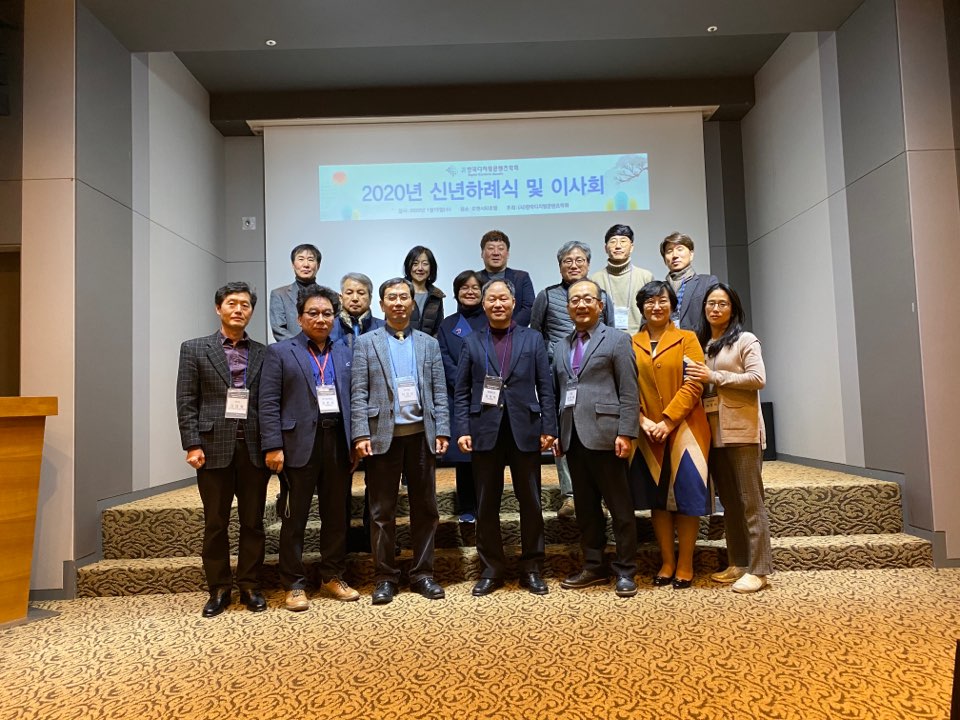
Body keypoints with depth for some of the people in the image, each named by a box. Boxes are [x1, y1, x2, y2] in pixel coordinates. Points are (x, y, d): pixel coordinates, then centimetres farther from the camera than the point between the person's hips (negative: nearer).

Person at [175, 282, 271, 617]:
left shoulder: (263, 354, 8)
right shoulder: (194, 349, 6)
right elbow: (186, 402, 1)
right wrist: (192, 445, -7)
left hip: (253, 449, 1)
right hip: (214, 448, -1)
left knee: (253, 522, 8)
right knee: (215, 524, 8)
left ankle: (250, 586, 20)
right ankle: (219, 589, 20)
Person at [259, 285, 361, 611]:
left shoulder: (345, 353, 13)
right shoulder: (280, 352, 2)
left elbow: (352, 399, 11)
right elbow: (269, 403, -5)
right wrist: (273, 446, -12)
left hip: (338, 443, 4)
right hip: (299, 444, -3)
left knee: (336, 515, 11)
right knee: (294, 518, 5)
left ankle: (333, 577, 26)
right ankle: (294, 585, 17)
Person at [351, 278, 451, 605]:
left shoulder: (429, 343, 12)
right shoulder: (365, 342, 6)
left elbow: (439, 392, 8)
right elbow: (358, 393, -1)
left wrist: (442, 431, -2)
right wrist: (361, 434, -10)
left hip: (421, 434, 2)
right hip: (383, 436, -2)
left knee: (425, 507, 8)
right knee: (382, 511, 5)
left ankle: (422, 573, 20)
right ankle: (385, 577, 17)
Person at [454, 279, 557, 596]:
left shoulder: (532, 339, 7)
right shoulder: (471, 342, 8)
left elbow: (545, 387, 4)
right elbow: (461, 392, 5)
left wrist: (548, 428, -3)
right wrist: (463, 430, -4)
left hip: (525, 430, 0)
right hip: (485, 432, 0)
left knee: (530, 502, 7)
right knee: (486, 504, 7)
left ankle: (531, 568, 21)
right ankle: (492, 568, 21)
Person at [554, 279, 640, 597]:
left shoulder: (617, 340, 1)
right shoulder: (561, 347, 17)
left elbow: (629, 393, -5)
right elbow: (559, 394, 16)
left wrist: (626, 433, -13)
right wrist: (556, 432, 9)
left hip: (604, 435, -5)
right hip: (573, 437, 5)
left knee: (620, 507, 2)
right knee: (585, 506, 12)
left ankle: (625, 571, 13)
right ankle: (593, 566, 23)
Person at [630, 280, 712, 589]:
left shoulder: (687, 339, 2)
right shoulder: (631, 344, 7)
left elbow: (693, 384, -7)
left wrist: (667, 421, -15)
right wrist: (643, 421, -12)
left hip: (683, 430, -2)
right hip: (648, 434, 2)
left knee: (686, 497, 3)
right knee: (657, 499, 8)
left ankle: (685, 564, 15)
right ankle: (667, 562, 20)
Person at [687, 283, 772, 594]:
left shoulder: (745, 340, -1)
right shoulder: (701, 345, 16)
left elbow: (758, 378, -12)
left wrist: (714, 377, -13)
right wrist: (698, 377, -1)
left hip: (742, 431, -6)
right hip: (713, 433, 6)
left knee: (750, 500, -3)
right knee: (728, 501, 11)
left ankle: (758, 569, 3)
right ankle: (736, 563, 19)